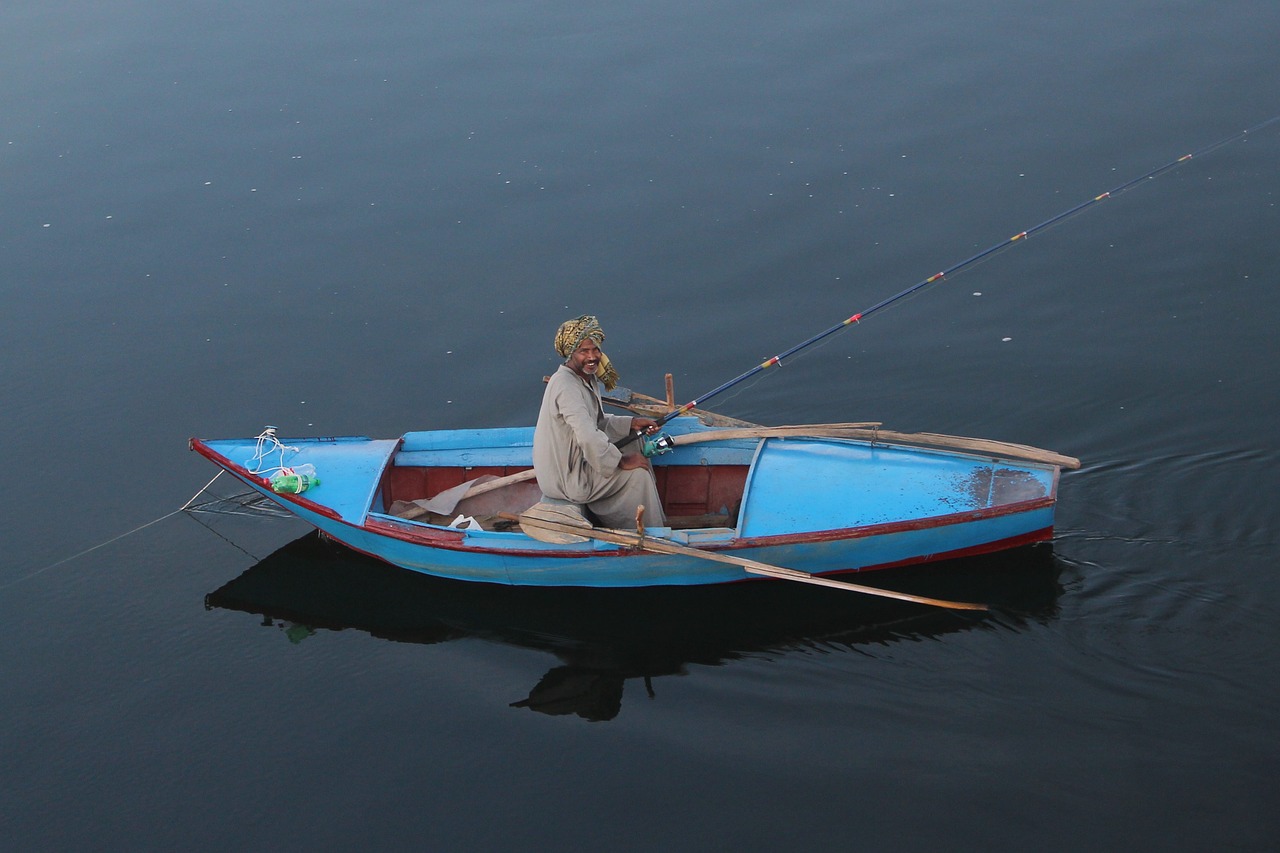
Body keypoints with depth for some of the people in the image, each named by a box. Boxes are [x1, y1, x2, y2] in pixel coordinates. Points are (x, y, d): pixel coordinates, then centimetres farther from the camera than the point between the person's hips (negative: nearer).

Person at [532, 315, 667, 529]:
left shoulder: (587, 378, 6)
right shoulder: (566, 386, -26)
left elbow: (598, 423, 18)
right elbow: (588, 437, -34)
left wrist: (631, 424, 4)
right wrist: (621, 462, -22)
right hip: (565, 479, -11)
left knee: (635, 444, 19)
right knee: (638, 474, -11)